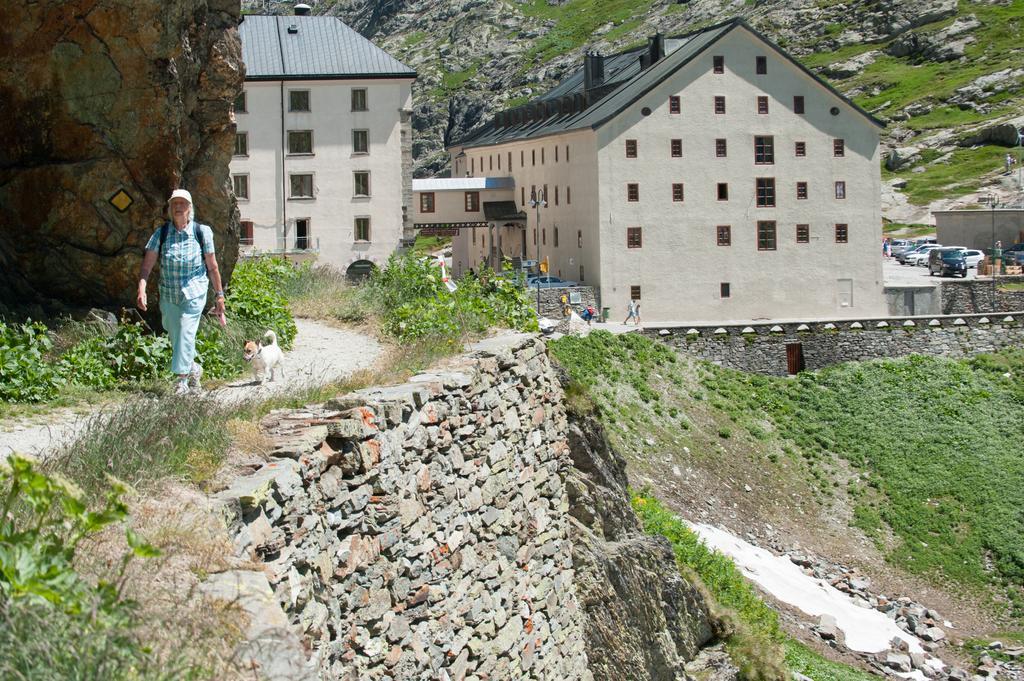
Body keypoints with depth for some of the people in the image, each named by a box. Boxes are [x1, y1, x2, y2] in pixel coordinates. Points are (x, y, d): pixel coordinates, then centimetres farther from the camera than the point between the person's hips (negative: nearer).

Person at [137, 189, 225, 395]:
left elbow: (212, 267, 1)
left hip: (194, 293, -3)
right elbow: (147, 264, -6)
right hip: (168, 295, 3)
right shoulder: (161, 233, -1)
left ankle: (182, 379, -9)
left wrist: (219, 295, 2)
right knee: (175, 337, 12)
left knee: (186, 334, -14)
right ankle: (194, 368, 36)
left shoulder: (201, 232, -4)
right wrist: (141, 289, -20)